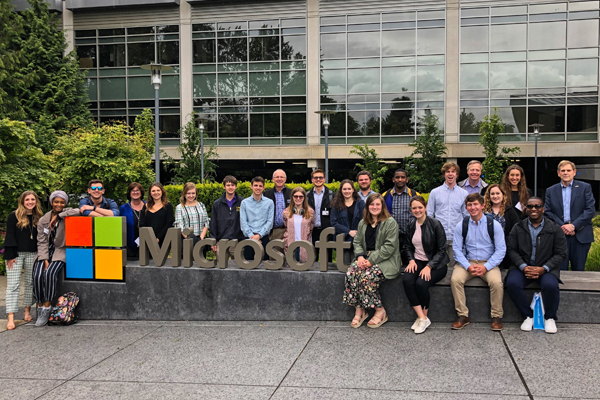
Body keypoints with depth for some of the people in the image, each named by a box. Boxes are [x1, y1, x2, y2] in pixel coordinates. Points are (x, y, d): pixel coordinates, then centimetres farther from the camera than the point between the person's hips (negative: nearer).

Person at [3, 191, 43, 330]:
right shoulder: (14, 216, -1)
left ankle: (27, 311, 22)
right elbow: (10, 236, -5)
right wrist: (10, 255, -12)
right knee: (13, 285, -5)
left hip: (32, 255, 4)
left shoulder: (38, 218, 10)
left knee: (30, 283, 9)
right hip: (16, 254, -4)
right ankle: (11, 317, -7)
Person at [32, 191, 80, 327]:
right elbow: (42, 242, 4)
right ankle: (40, 306, -8)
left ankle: (47, 307, -16)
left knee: (49, 274, -29)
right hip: (45, 253, 3)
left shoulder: (67, 214, 2)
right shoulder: (43, 220, 9)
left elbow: (79, 211, -21)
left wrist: (59, 216, -17)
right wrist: (45, 259, -10)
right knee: (37, 276, -23)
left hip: (60, 252, -3)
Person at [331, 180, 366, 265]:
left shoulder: (360, 203, 9)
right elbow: (334, 223, 1)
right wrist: (349, 232, -9)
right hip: (342, 241, 0)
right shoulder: (336, 205, 9)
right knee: (345, 265, -4)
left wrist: (358, 233, -12)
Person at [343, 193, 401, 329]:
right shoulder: (363, 223, 16)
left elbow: (389, 247, -13)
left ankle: (380, 312, -13)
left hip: (385, 261, -6)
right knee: (351, 273, -23)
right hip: (366, 258, 6)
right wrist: (360, 256, -6)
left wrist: (371, 261, -18)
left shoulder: (390, 223, -6)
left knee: (367, 277, -31)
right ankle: (359, 311, -15)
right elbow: (357, 242, 17)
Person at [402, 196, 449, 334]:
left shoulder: (435, 224, -10)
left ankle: (423, 317, -8)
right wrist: (411, 260, -4)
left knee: (421, 283, -31)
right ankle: (422, 318, -21)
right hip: (417, 261, 5)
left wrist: (429, 266, -19)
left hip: (436, 264, -4)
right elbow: (408, 247, 16)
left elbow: (441, 250, -9)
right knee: (407, 280, -26)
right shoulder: (411, 225, 8)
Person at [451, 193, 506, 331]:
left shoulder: (494, 225, -2)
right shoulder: (461, 226, 3)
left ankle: (496, 317, -9)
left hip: (488, 263, -1)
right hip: (467, 262, 1)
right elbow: (457, 249, 1)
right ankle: (462, 316, -14)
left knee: (496, 282, -30)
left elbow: (501, 250, -4)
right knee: (455, 279, -27)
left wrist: (486, 267, -17)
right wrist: (468, 266, -15)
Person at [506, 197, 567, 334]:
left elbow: (561, 254, 0)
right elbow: (511, 250, 2)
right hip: (522, 267, 1)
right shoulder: (518, 228, 6)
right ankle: (528, 316, -8)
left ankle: (550, 318, -5)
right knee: (512, 284, -29)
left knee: (550, 285, -32)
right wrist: (524, 267, -14)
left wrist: (543, 269, -15)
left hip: (546, 268, -1)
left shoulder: (555, 229, 2)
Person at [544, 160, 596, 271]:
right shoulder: (551, 191, 11)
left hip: (581, 236, -1)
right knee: (560, 270, -1)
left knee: (579, 269, 4)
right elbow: (547, 212, 5)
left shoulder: (585, 187, 6)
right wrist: (562, 227, -9)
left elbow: (591, 210, -2)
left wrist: (573, 226, -11)